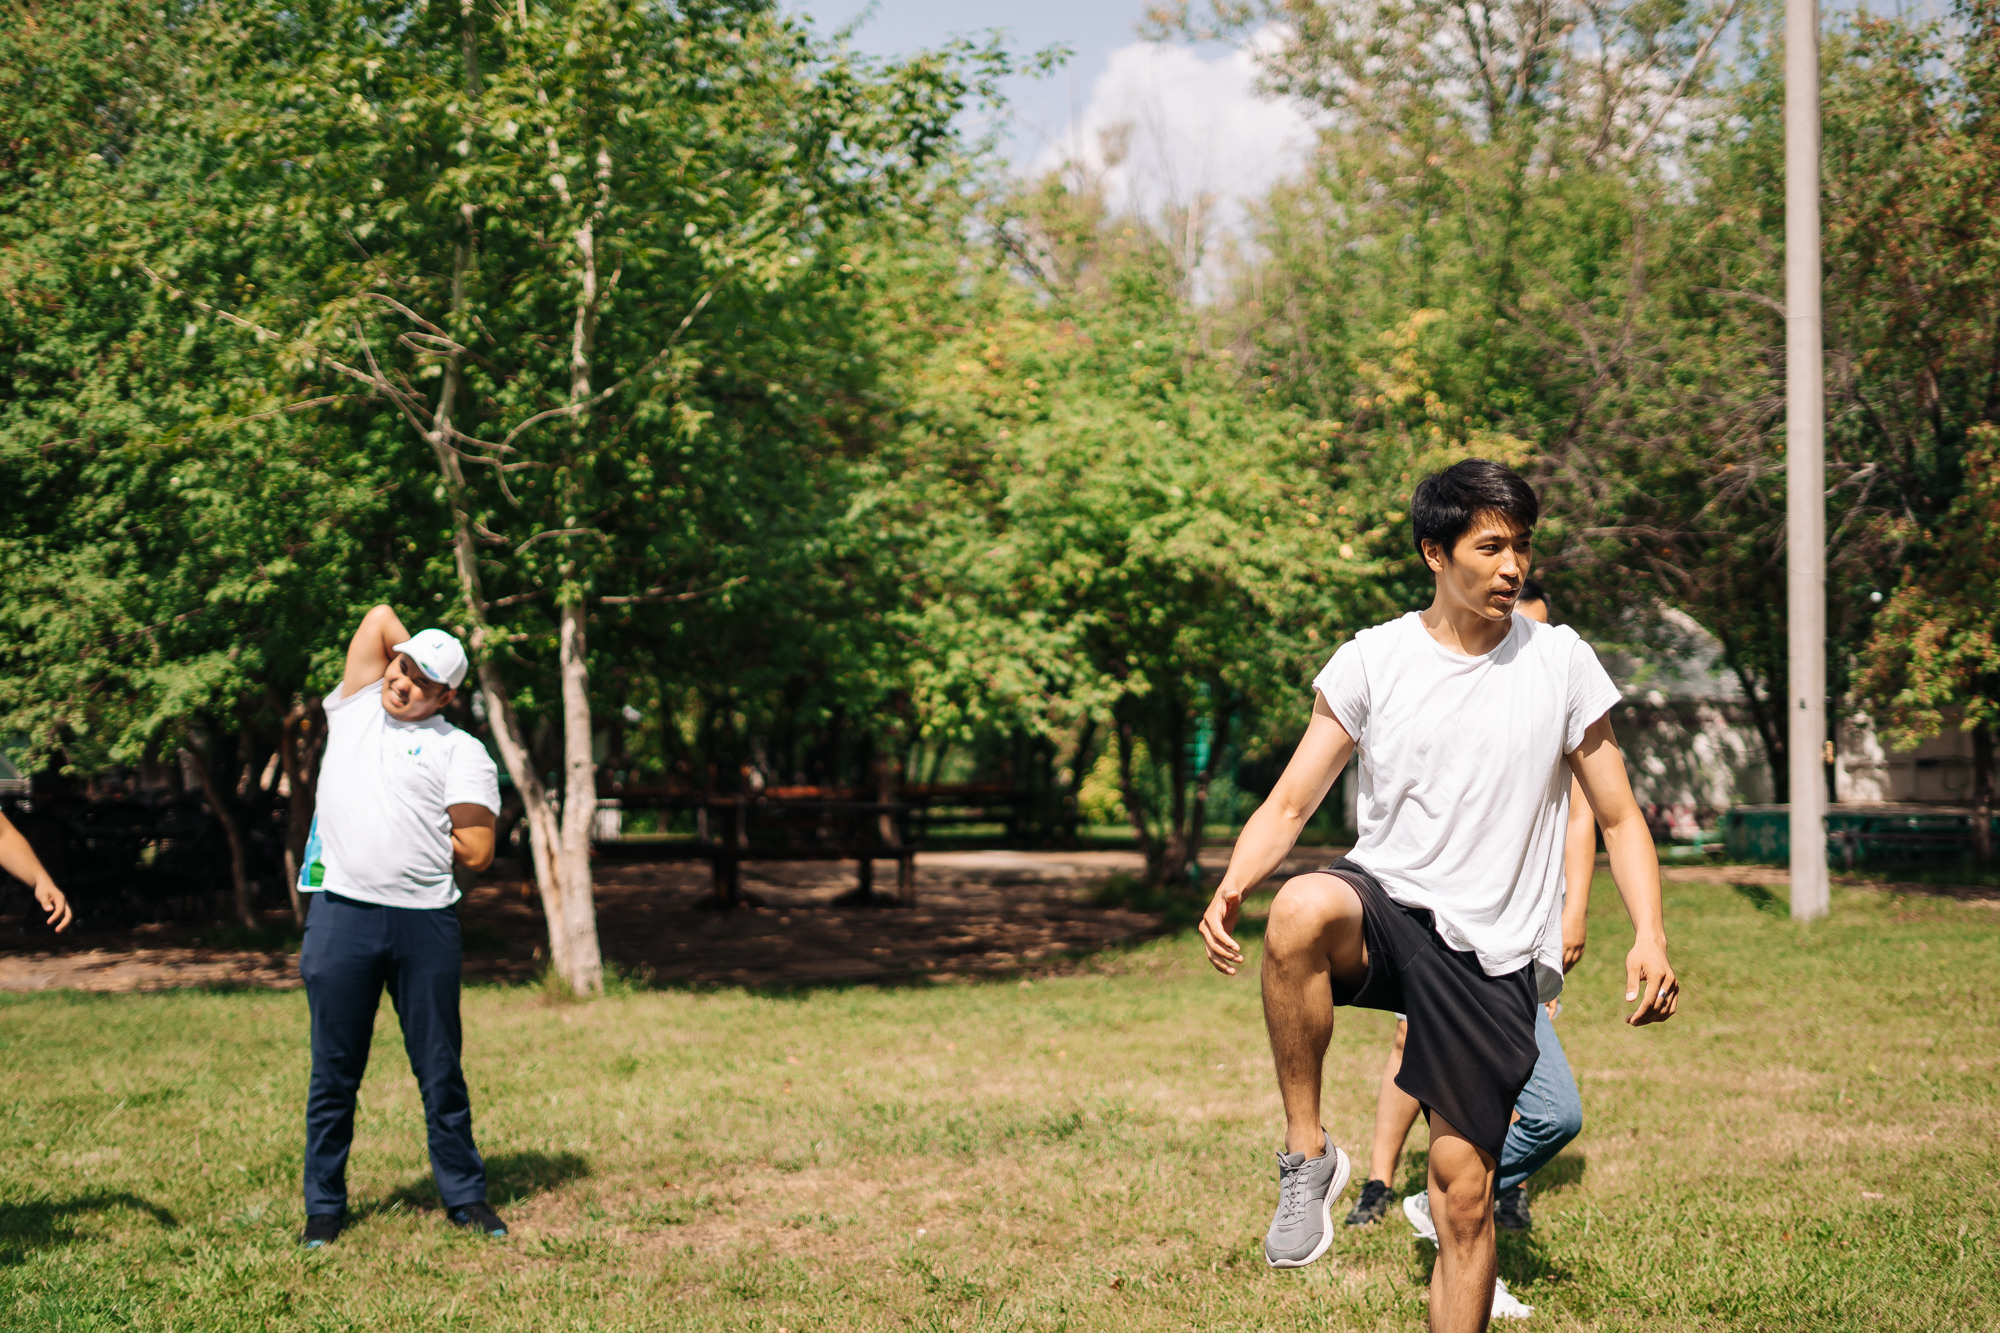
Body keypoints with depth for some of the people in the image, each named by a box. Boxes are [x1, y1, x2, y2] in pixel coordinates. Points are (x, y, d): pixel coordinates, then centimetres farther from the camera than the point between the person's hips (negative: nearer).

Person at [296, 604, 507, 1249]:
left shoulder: (461, 750, 5)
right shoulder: (355, 708, 15)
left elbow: (477, 851, -3)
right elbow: (380, 618, 15)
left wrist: (413, 835, 2)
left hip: (425, 923, -2)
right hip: (341, 917, 2)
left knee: (441, 1070, 6)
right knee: (334, 1073, 6)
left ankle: (465, 1197, 16)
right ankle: (324, 1207, 15)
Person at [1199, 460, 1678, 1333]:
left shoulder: (1563, 664, 3)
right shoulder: (1370, 661, 1)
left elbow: (1619, 820, 8)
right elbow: (1291, 803, 0)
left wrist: (1649, 936, -9)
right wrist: (1231, 888, -20)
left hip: (1494, 956, 1)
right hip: (1384, 907, 0)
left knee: (1464, 1193, -3)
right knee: (1301, 911, -37)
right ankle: (1308, 1155, -21)